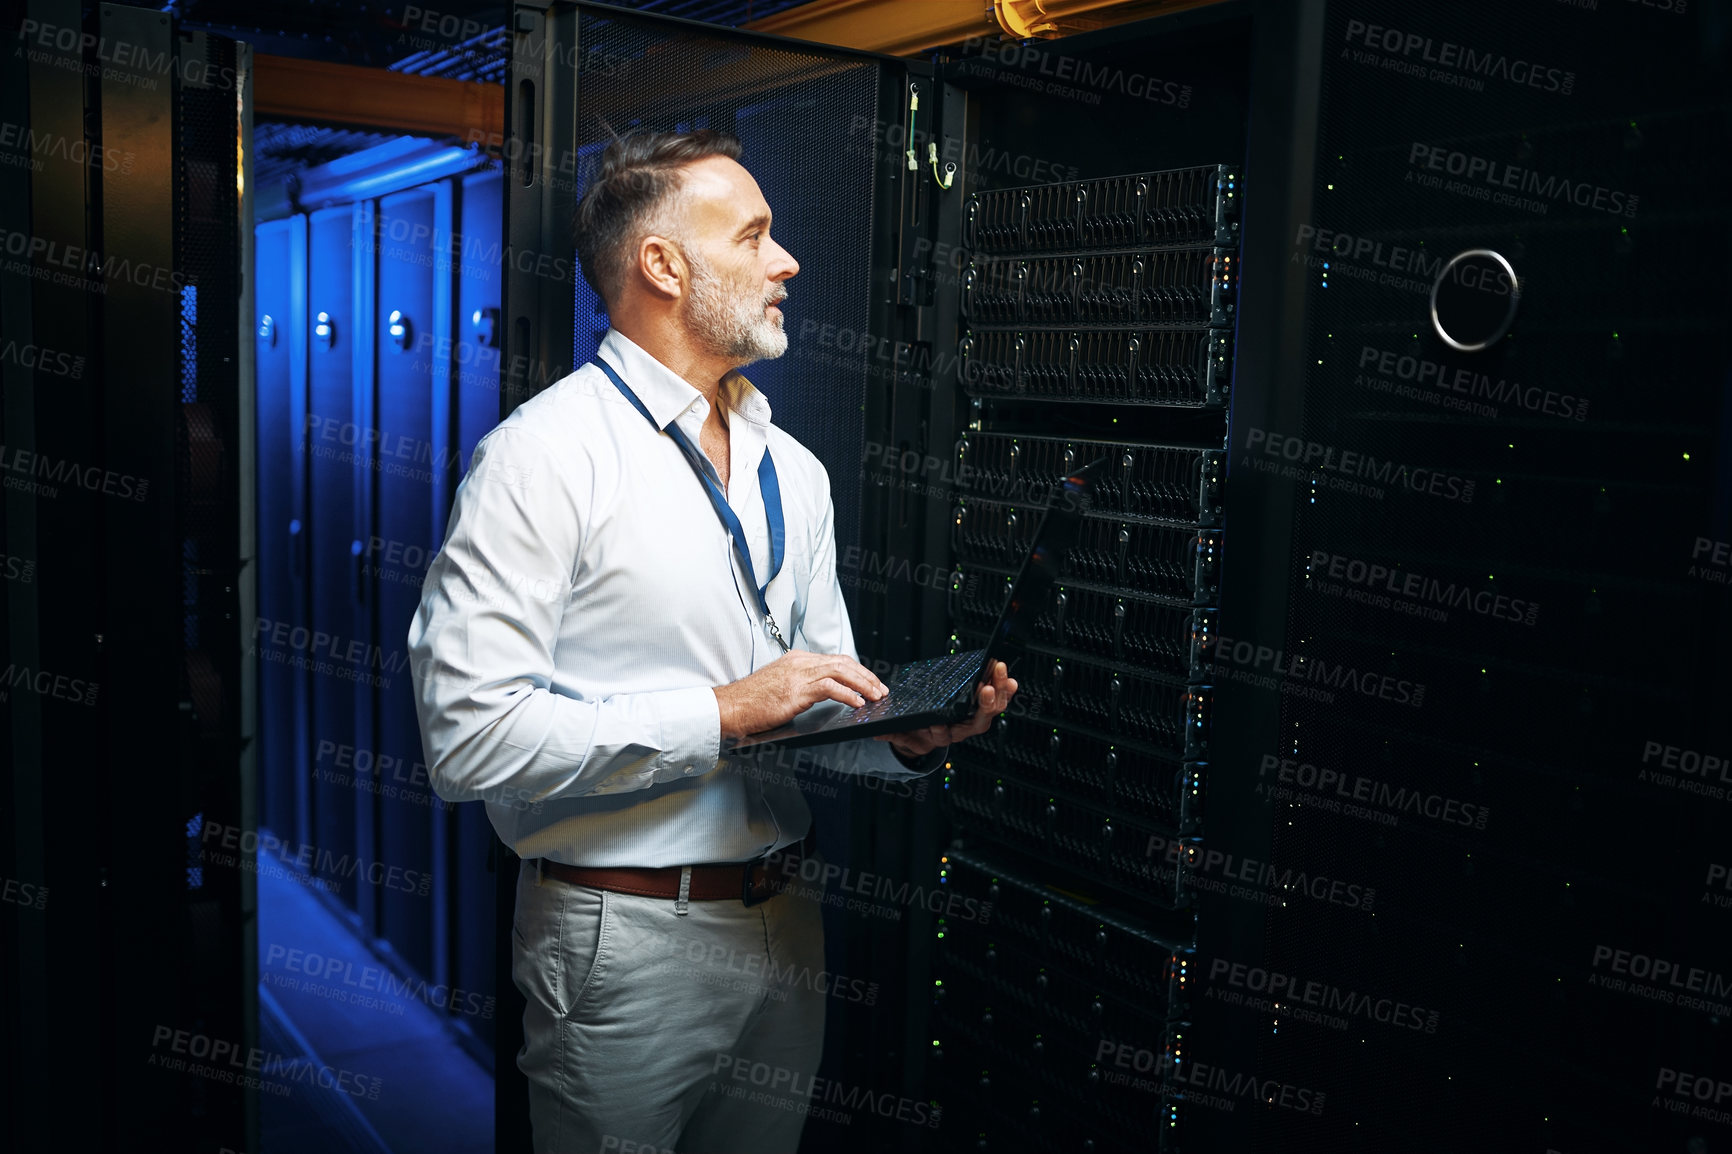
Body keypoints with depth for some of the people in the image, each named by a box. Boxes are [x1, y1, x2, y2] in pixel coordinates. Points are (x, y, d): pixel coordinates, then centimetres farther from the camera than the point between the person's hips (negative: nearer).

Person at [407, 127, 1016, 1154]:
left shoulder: (793, 471, 10)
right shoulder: (545, 455, -13)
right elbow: (467, 735, -21)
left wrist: (908, 736, -6)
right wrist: (724, 712, -22)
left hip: (785, 922, 7)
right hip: (625, 943, -6)